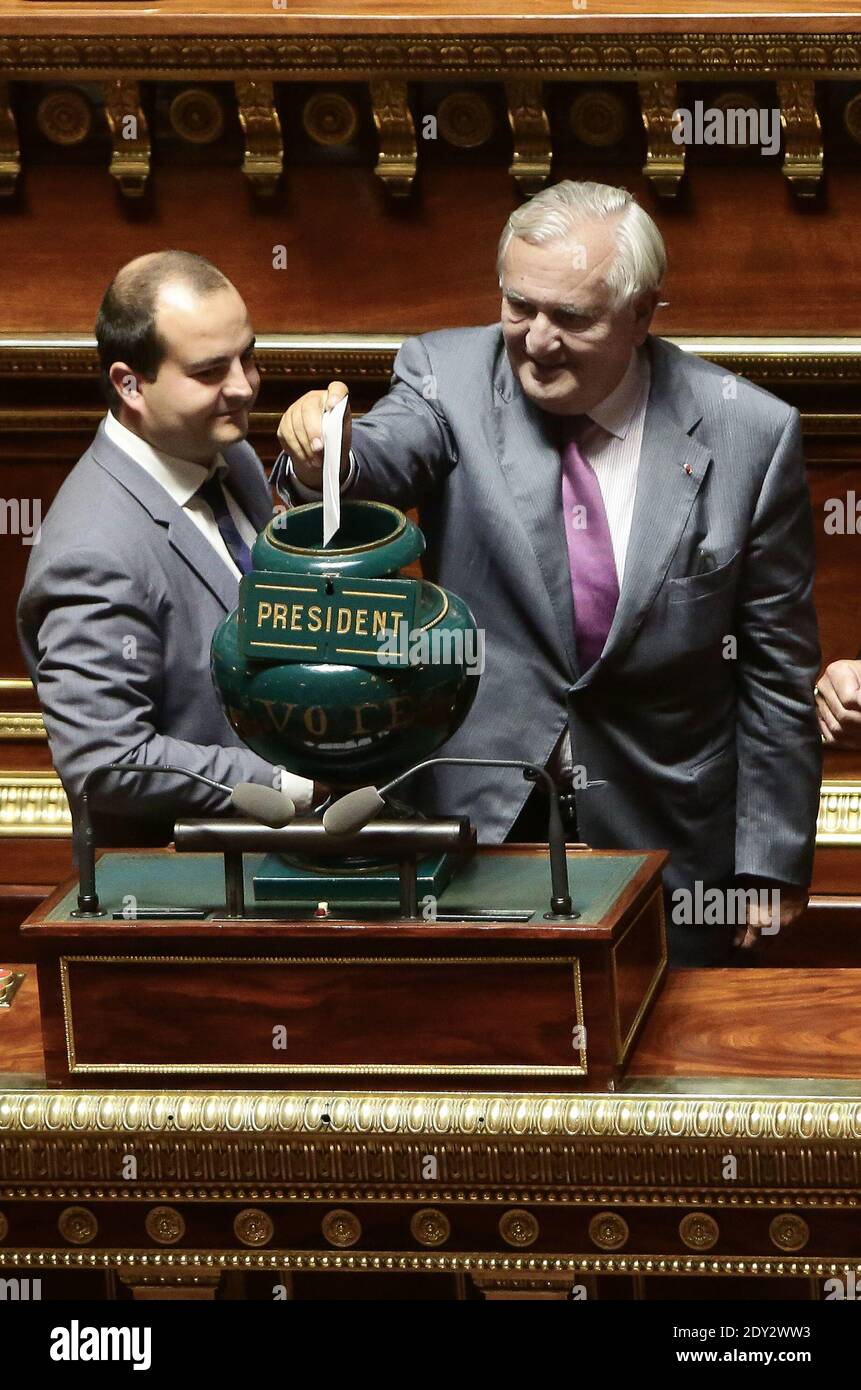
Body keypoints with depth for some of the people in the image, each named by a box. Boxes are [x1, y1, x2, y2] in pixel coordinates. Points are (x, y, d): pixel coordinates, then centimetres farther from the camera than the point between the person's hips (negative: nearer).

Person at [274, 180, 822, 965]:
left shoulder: (750, 435, -8)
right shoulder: (450, 376, -5)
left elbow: (776, 668, -2)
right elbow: (385, 462, -26)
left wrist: (772, 865, 0)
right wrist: (325, 455, -49)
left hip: (666, 841, 0)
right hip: (475, 814, 0)